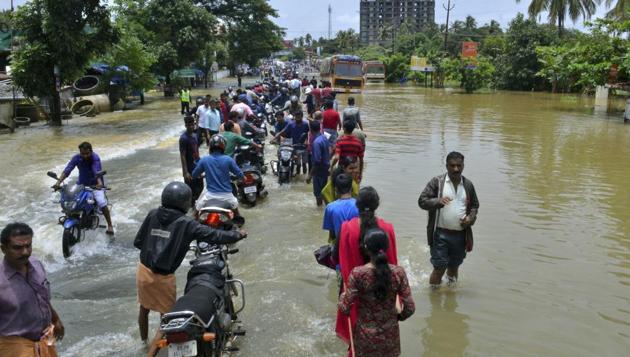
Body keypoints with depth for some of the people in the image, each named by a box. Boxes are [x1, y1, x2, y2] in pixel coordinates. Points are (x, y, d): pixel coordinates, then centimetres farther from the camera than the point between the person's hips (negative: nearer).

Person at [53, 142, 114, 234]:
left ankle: (110, 225, -12)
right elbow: (67, 170, -23)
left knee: (102, 203, -25)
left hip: (95, 185, -4)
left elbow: (97, 171, -41)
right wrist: (58, 182, -39)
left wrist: (100, 183, -60)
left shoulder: (95, 158, -24)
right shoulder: (77, 158, -13)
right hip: (81, 184, 4)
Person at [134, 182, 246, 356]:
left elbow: (137, 242, 5)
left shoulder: (153, 214, 0)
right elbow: (215, 236, -12)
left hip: (143, 270, 6)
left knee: (144, 308, 28)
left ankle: (144, 340, 51)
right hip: (163, 277, -6)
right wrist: (238, 235, 4)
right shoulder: (186, 223, -13)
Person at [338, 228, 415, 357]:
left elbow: (345, 308, -15)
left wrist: (342, 296, 7)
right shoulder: (398, 272, -15)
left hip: (365, 336, -1)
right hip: (390, 335, 2)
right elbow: (410, 308, -11)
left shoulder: (358, 274, -20)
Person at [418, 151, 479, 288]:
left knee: (454, 266, 17)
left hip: (460, 234, 4)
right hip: (441, 233, -4)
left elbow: (475, 205, 18)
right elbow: (422, 201, -8)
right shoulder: (437, 182, -5)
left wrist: (471, 218, -2)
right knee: (440, 267, -3)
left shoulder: (468, 185, 6)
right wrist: (438, 201, -26)